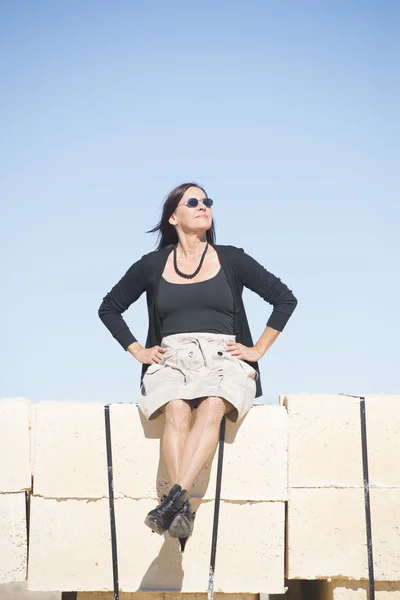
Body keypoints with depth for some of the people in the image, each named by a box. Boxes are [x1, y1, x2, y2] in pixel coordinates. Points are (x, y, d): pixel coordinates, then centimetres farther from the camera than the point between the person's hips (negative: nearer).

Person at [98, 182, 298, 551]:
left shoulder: (231, 259, 12)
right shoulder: (152, 266, 14)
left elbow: (285, 299, 16)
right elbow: (109, 308, 25)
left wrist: (258, 349, 7)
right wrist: (137, 350, 13)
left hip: (224, 359, -1)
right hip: (171, 359, 1)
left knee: (212, 406, -36)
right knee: (177, 410, -35)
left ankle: (174, 498, -51)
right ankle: (182, 511, -47)